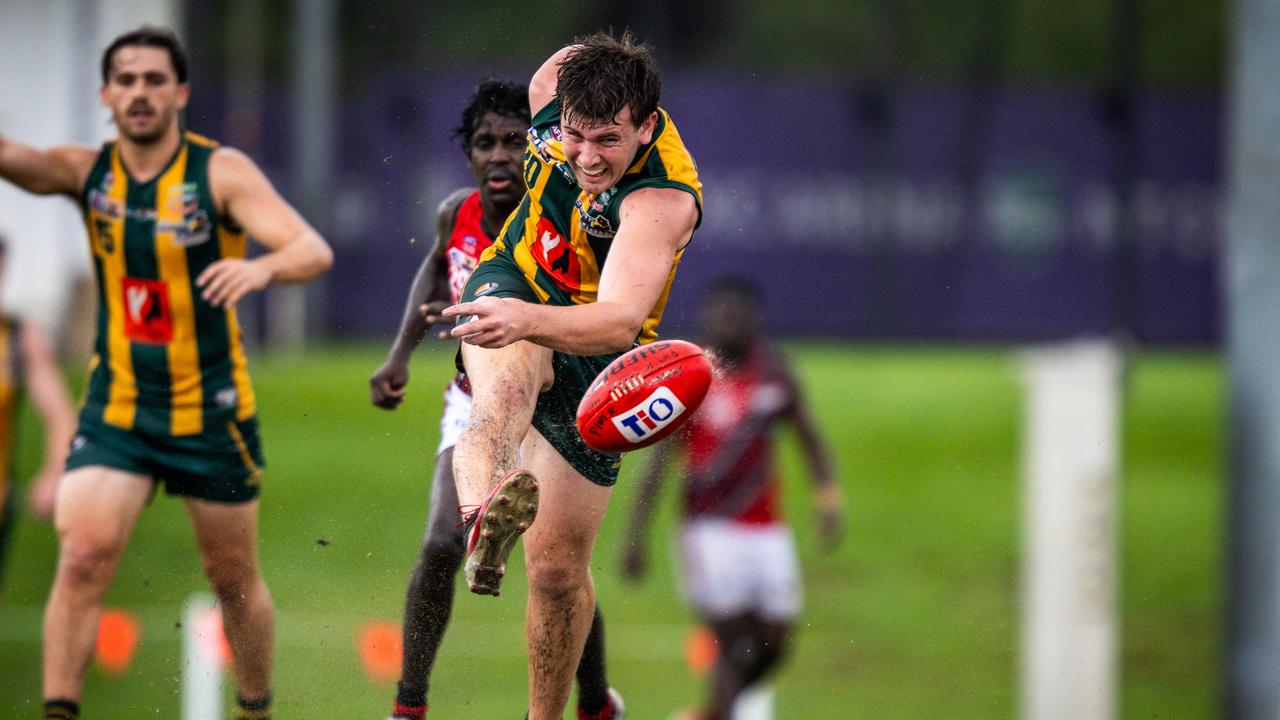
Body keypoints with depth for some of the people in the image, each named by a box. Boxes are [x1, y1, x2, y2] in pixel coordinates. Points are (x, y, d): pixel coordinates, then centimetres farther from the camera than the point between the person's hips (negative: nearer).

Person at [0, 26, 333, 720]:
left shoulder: (222, 172, -9)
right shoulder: (87, 172, -1)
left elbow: (315, 251, -18)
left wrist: (261, 267, -40)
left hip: (211, 410, -1)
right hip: (116, 409, 1)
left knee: (234, 578, 10)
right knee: (81, 558, -16)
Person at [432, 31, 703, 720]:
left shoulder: (662, 199, -33)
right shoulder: (562, 81, -18)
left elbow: (619, 321, -48)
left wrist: (527, 319, -68)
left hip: (595, 363, -2)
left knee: (559, 567, 3)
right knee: (510, 375, -38)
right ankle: (482, 517, -71)